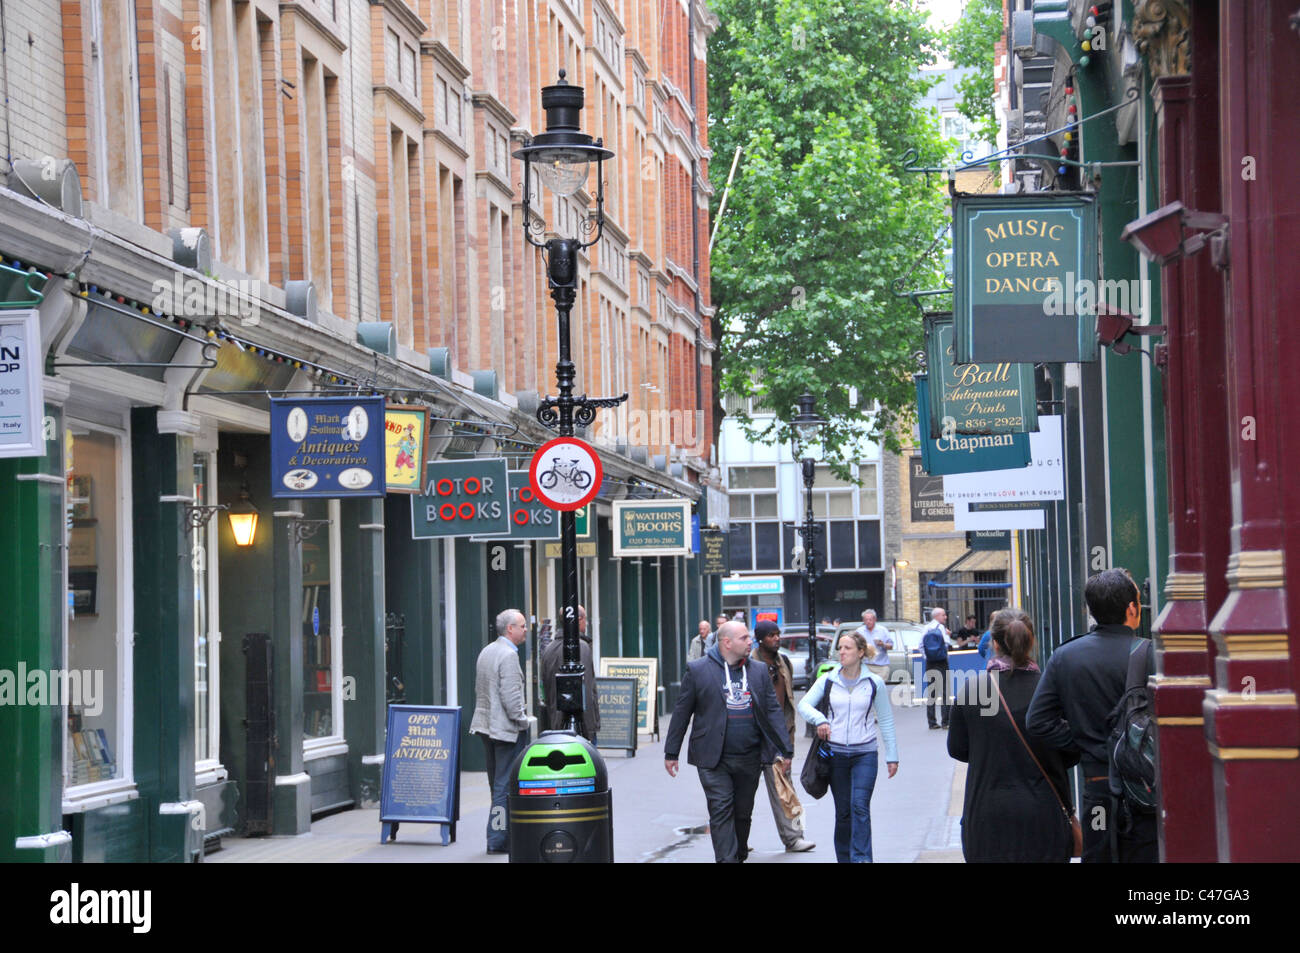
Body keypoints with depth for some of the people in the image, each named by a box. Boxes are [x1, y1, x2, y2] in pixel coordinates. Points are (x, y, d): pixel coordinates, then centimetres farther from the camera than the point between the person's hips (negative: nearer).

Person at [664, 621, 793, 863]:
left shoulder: (759, 671, 9)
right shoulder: (698, 670, -2)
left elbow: (773, 711, 10)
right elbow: (681, 713, 2)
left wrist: (784, 751, 4)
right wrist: (671, 753, 2)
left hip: (749, 758, 4)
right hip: (713, 759, -3)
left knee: (743, 813, 11)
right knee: (722, 812, -10)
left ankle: (740, 856, 25)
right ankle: (727, 859, -13)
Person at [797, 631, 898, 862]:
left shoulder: (874, 683, 1)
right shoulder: (828, 680, 4)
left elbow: (886, 720, 7)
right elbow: (804, 704, 0)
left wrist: (892, 756, 7)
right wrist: (819, 720, -21)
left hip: (865, 753, -2)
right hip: (836, 753, 2)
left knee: (860, 806, -15)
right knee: (843, 812, 6)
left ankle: (861, 858, -18)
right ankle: (844, 858, 16)